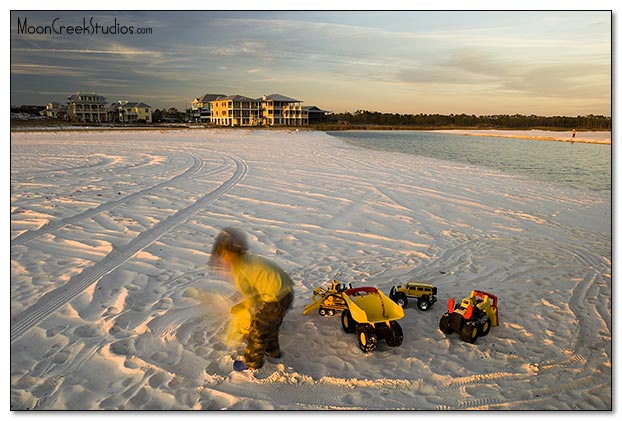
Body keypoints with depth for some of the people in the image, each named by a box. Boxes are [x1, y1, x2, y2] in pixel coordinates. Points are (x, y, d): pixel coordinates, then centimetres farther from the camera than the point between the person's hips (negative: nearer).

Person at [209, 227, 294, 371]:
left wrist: (255, 311, 13)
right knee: (271, 323, 29)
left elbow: (250, 296, -5)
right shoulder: (248, 257, 9)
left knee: (257, 329, 9)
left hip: (276, 298, -9)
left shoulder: (238, 269, -16)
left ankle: (252, 362, 26)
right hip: (287, 291, 9)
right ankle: (272, 350, 50)